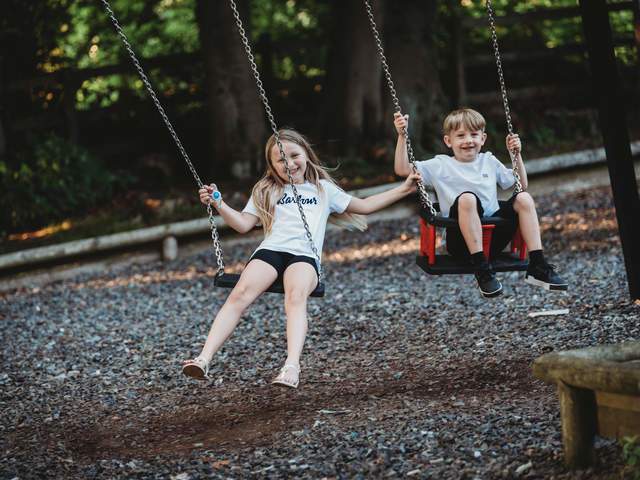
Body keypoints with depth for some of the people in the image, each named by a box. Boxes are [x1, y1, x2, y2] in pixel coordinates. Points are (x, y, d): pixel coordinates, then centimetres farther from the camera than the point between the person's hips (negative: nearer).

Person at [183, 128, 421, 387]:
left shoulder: (323, 189, 27)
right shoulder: (266, 191, 27)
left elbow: (364, 206, 32)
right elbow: (243, 224, 19)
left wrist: (403, 189, 27)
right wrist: (218, 203, 4)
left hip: (304, 255, -1)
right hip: (270, 250, 1)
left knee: (296, 296, -37)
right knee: (240, 294, -30)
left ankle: (292, 366, -56)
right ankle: (204, 359, -41)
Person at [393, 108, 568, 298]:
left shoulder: (489, 161, 20)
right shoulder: (441, 166, 7)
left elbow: (521, 185, 27)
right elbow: (402, 169, -1)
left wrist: (516, 155, 18)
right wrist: (402, 136, -7)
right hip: (462, 242, -4)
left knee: (523, 198, -15)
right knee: (467, 198, -33)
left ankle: (537, 267, -16)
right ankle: (482, 270, -34)